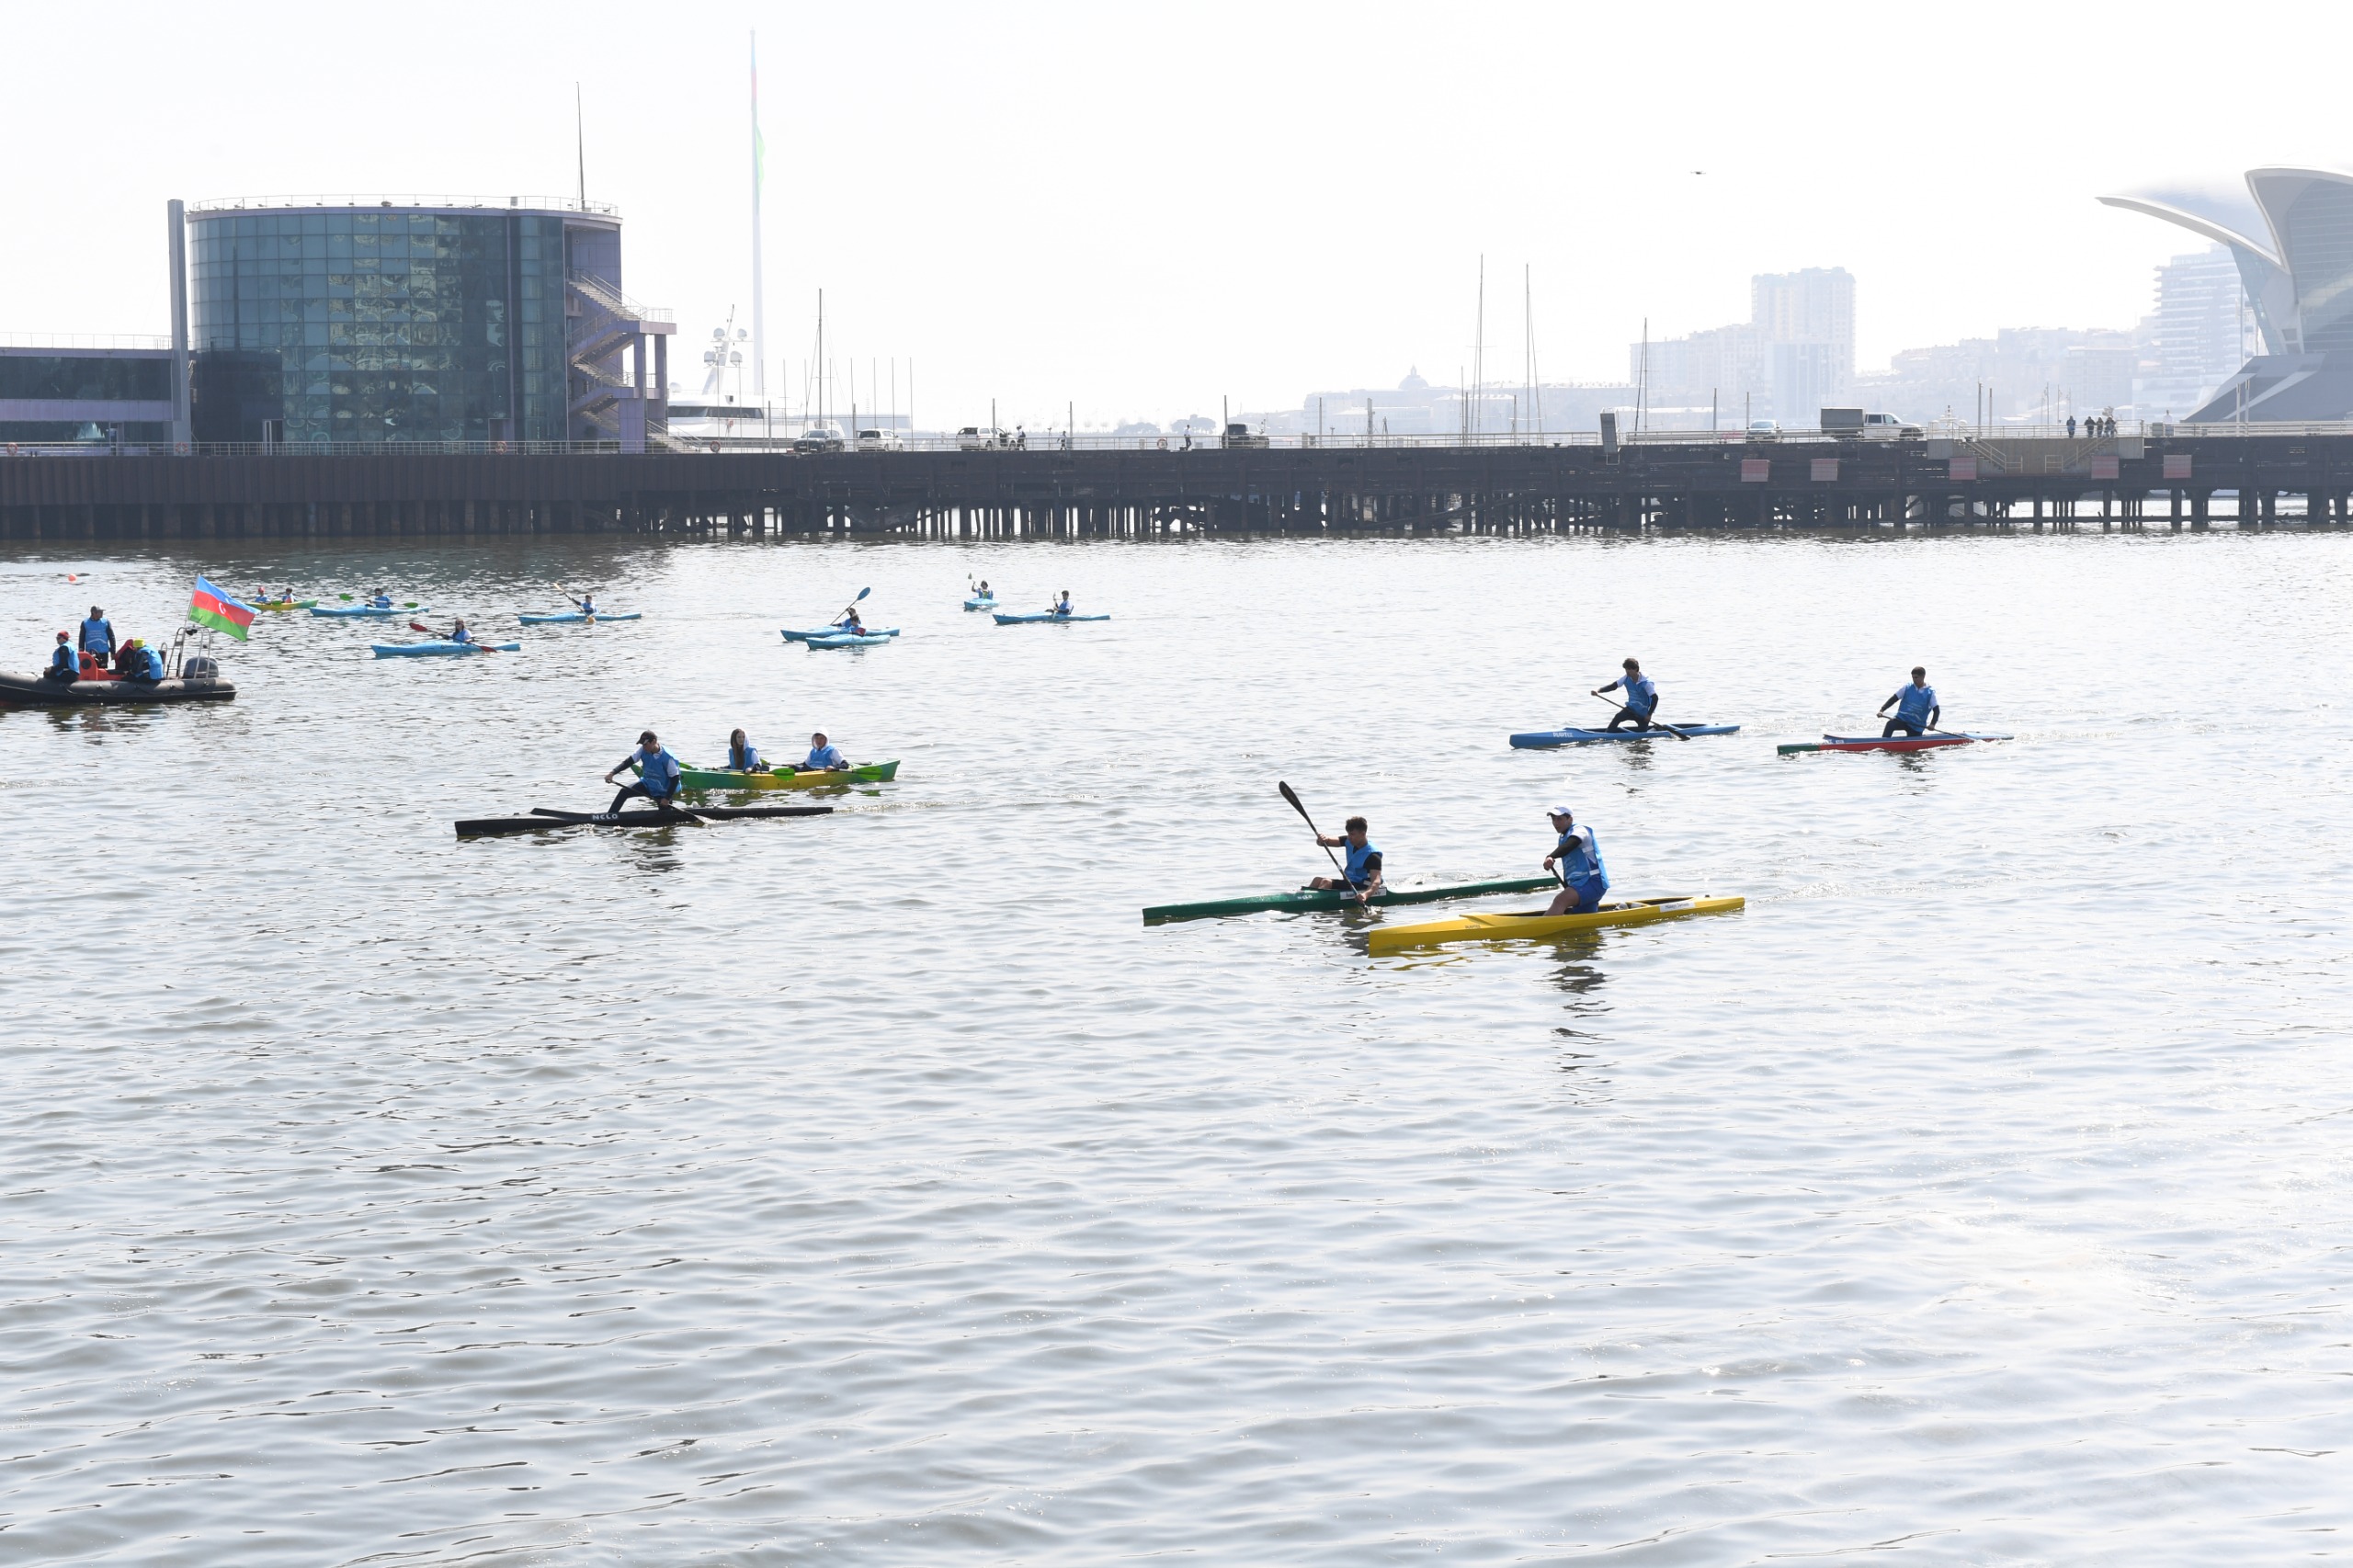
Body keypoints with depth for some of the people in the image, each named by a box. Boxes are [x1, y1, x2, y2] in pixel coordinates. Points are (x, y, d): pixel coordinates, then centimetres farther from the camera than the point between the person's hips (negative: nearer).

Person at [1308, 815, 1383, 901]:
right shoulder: (1349, 842, 2)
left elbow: (1376, 881, -33)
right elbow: (1328, 842, -3)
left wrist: (1365, 895, -53)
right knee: (1318, 880, 1)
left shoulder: (1372, 856, -22)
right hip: (1350, 883, 9)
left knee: (1326, 882, -22)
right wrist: (1321, 840, -29)